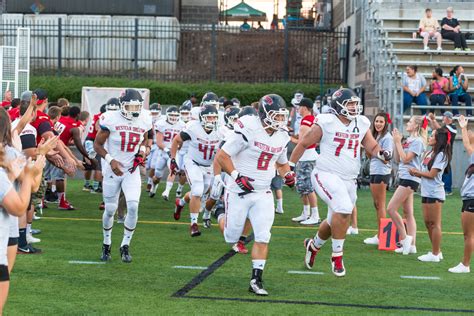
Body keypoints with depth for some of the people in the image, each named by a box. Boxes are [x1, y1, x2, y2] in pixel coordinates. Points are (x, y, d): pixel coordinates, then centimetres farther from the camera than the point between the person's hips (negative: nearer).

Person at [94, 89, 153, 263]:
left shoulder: (144, 120, -3)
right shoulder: (111, 119, -15)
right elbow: (97, 144, -7)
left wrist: (143, 151, -4)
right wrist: (110, 160, -21)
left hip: (132, 170, 2)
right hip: (113, 170, -2)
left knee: (133, 206, -14)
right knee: (110, 209, 6)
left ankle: (125, 246, 2)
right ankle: (106, 244, 29)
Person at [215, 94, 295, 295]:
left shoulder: (281, 136, 3)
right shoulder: (248, 131, -19)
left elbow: (281, 162, 23)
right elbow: (222, 156, -15)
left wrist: (287, 174, 2)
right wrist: (237, 176, -24)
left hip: (263, 194, 5)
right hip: (239, 193, -5)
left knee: (263, 237, -8)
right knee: (231, 238, 9)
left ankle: (256, 280, -1)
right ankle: (221, 213, 41)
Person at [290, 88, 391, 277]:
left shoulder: (362, 124, 7)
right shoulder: (326, 123, -9)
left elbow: (372, 147, 16)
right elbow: (303, 144, 0)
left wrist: (381, 153, -7)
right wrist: (290, 167, 2)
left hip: (349, 180, 6)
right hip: (327, 175, -6)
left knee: (335, 221, 15)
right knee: (344, 208, -28)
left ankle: (313, 245, 45)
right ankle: (337, 256, -14)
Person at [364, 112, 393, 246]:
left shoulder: (387, 137, -11)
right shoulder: (375, 136, 16)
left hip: (382, 173, -9)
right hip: (374, 172, 9)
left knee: (380, 205, -7)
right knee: (377, 205, 11)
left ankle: (381, 236, -5)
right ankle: (379, 234, 16)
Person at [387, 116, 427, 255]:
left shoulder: (417, 141, -12)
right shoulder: (408, 140, 13)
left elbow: (405, 159, -18)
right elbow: (398, 159, 13)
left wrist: (398, 142, -13)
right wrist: (396, 141, 6)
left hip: (410, 179, -9)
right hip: (405, 178, 9)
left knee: (391, 208, -11)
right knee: (408, 212, 8)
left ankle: (404, 238, -4)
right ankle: (412, 245, 10)